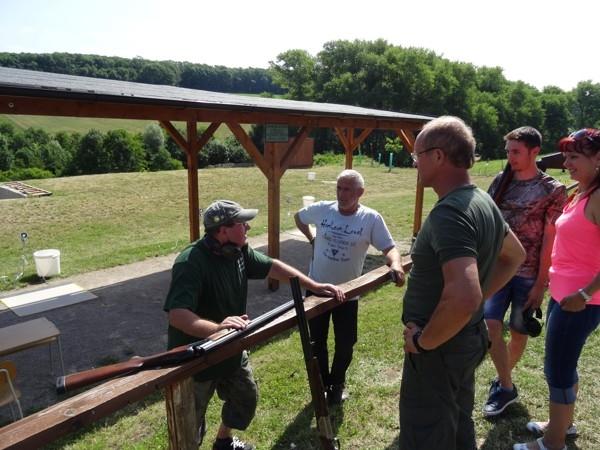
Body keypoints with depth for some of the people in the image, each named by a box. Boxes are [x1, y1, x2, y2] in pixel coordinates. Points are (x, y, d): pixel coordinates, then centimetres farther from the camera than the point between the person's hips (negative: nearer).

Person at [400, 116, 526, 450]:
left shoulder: (449, 214, -27)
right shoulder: (482, 201, 4)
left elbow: (464, 297, -38)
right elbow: (515, 255, 19)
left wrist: (423, 341, -23)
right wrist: (483, 295, 14)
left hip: (440, 348, -9)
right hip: (468, 339, 10)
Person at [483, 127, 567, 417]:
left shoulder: (553, 190, -7)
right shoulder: (500, 181, 4)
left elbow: (550, 241, -9)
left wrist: (540, 284, -10)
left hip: (528, 274, -2)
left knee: (518, 333, 10)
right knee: (490, 324, -8)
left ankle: (502, 382, 33)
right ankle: (506, 387, 12)